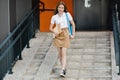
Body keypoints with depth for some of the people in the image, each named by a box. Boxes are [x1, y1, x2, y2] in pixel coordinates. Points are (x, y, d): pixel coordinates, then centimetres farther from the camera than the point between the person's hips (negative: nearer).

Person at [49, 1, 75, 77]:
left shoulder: (67, 14, -1)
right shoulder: (54, 17, 3)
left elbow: (73, 24, 7)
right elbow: (51, 27, 6)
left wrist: (73, 33, 3)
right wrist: (54, 32, -14)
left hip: (65, 35, -3)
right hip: (58, 35, 3)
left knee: (64, 53, -11)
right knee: (60, 53, 6)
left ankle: (63, 70, -17)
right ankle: (64, 67, 20)